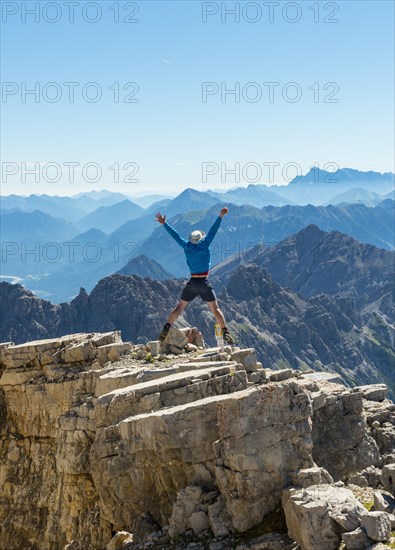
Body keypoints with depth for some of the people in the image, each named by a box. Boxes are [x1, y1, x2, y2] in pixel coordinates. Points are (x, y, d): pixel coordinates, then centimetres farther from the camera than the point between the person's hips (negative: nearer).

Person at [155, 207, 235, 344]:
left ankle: (165, 330, 1)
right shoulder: (204, 245, -6)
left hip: (192, 283, 2)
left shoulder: (187, 246, 0)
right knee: (215, 309, 2)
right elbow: (213, 231, -6)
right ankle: (225, 333, -3)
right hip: (205, 283, -2)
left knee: (180, 307, 9)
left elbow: (175, 235, 7)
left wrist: (164, 224, 15)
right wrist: (220, 216, -3)